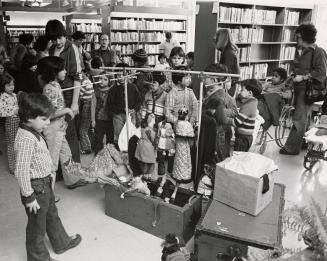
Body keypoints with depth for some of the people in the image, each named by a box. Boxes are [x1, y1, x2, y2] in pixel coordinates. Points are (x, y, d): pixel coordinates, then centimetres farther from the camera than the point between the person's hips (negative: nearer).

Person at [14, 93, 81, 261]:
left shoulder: (34, 132, 2)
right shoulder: (26, 138, -28)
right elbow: (21, 171, -27)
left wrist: (49, 174, 20)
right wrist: (28, 197, -21)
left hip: (45, 184, 10)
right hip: (36, 188, -10)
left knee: (52, 215, 27)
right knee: (37, 226, 11)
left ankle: (62, 242, 48)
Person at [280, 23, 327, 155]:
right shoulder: (298, 50, 12)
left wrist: (303, 77, -17)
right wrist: (292, 76, 11)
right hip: (298, 87, 8)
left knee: (299, 118, -7)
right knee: (303, 117, 17)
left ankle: (292, 148, -2)